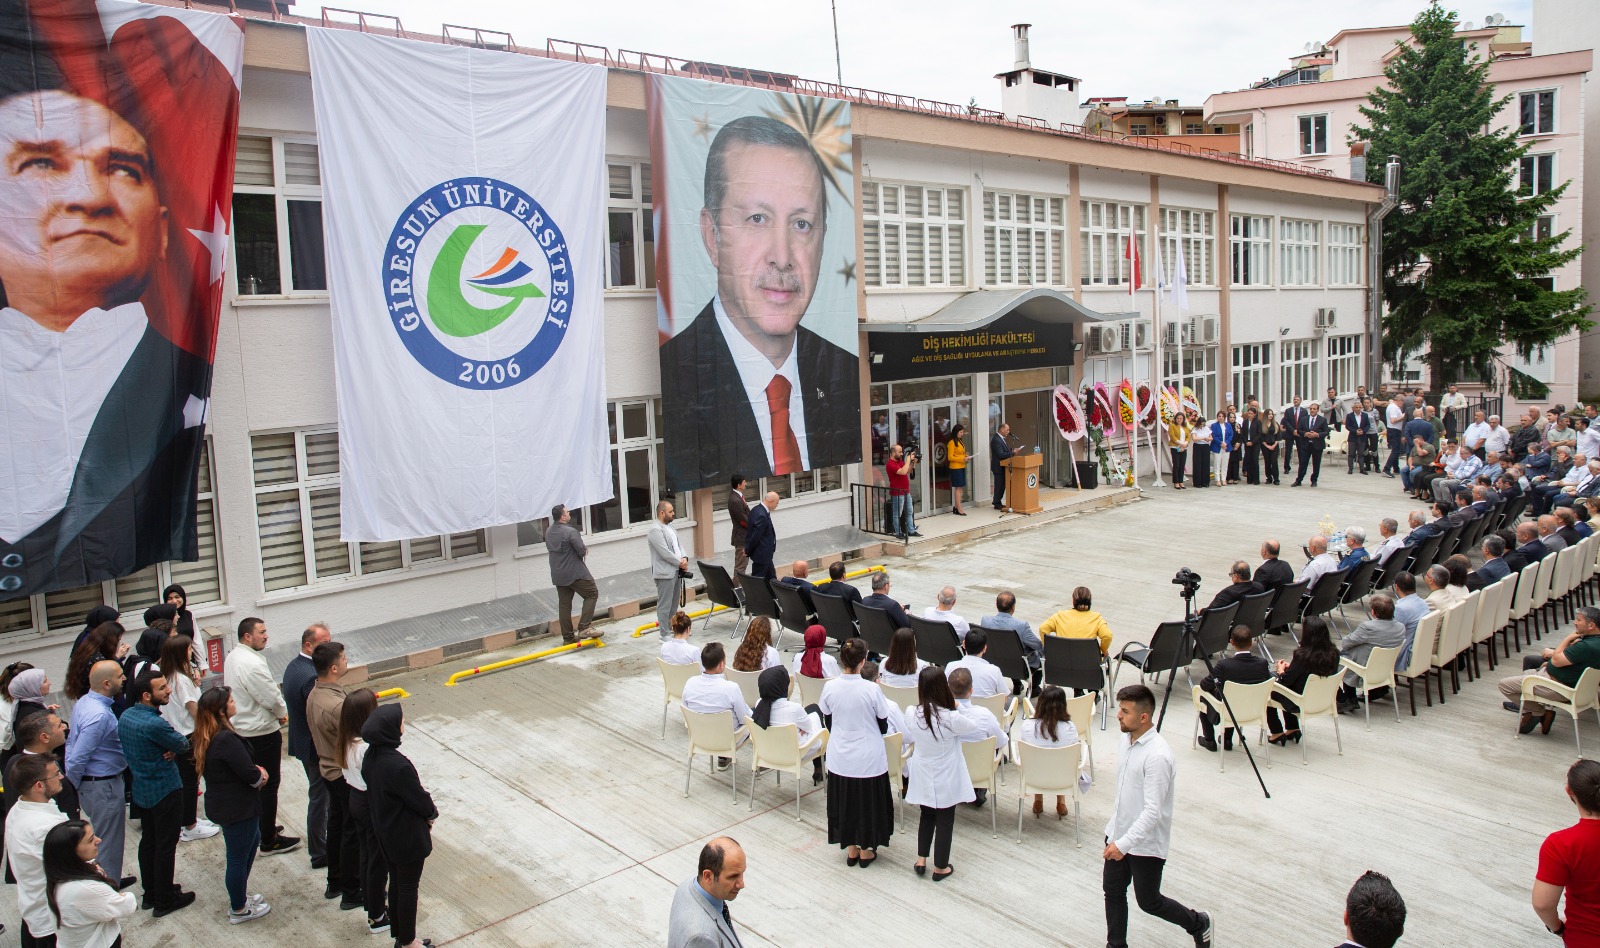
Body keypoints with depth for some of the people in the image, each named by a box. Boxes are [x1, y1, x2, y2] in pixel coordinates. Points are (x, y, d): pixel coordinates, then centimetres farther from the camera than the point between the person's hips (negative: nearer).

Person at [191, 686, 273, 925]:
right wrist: (260, 776, -6)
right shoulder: (227, 739, -30)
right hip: (237, 808, -10)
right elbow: (250, 774, -27)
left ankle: (239, 894, 41)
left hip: (221, 804, 10)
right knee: (239, 857, 8)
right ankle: (239, 910, 26)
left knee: (253, 841, 27)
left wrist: (257, 770, -7)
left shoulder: (208, 737, 1)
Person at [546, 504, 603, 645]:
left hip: (558, 574, 8)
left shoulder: (548, 532, 7)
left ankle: (568, 637, 14)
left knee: (564, 604, 11)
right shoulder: (570, 531, -20)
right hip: (575, 573, -8)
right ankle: (584, 628, -5)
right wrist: (584, 550, 4)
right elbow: (582, 551, -22)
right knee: (592, 594, 5)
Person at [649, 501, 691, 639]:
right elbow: (665, 553, -20)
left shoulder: (669, 526, 15)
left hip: (676, 571, 9)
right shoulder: (655, 529, -16)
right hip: (665, 572, -9)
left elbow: (678, 545, 16)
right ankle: (664, 634, 3)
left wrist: (684, 558, -2)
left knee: (674, 603, 16)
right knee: (665, 605, -3)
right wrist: (680, 563, -11)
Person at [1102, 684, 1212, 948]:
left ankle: (1198, 924, 35)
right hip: (1119, 833, 8)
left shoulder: (1157, 756, -30)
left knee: (1149, 902, 11)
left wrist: (1124, 844, -31)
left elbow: (1153, 811, -30)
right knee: (1112, 891, 14)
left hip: (1146, 843, -8)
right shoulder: (1127, 738, -1)